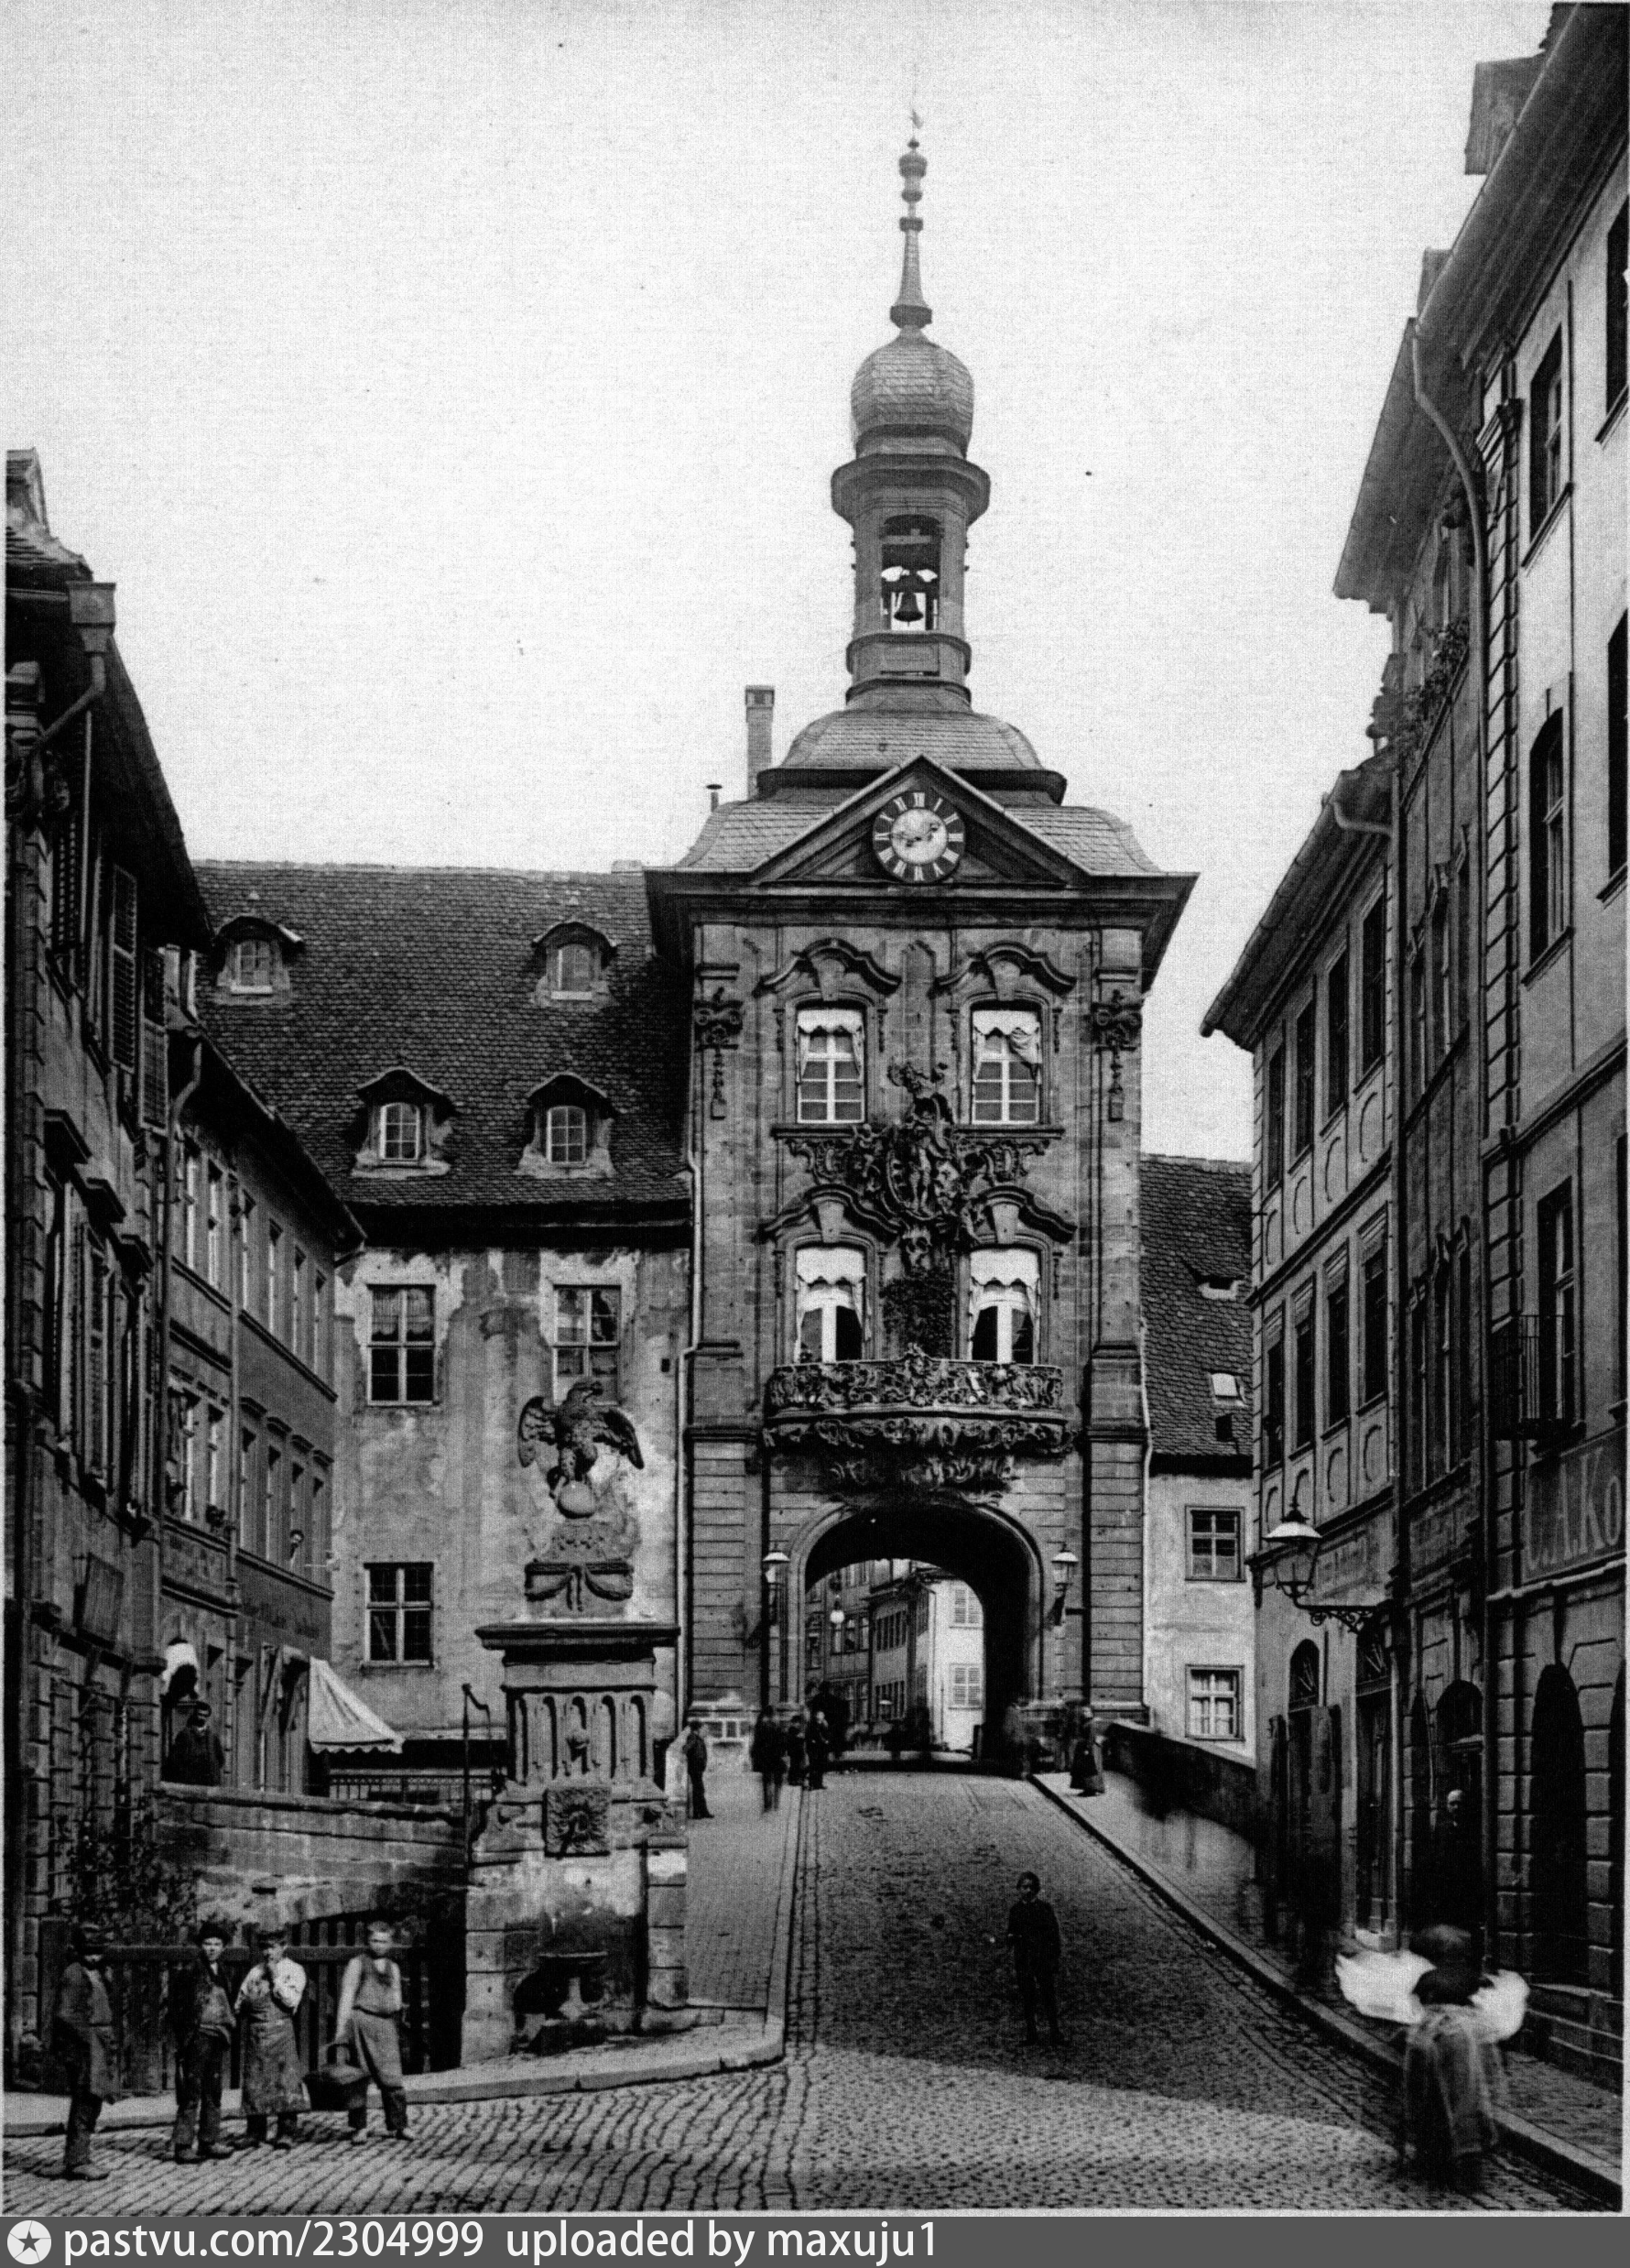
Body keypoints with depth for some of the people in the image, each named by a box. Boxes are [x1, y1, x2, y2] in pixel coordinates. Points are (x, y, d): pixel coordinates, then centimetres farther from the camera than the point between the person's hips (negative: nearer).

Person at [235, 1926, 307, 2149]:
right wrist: (244, 2004, 0)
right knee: (254, 2082, 3)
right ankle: (254, 2133, 10)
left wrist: (276, 1978, -8)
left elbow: (292, 2000, -9)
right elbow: (240, 2001, 20)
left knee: (286, 2080, -7)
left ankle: (287, 2133, -4)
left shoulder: (293, 1970, 5)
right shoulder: (255, 1972, 18)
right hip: (255, 2032, 4)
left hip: (281, 2028, -4)